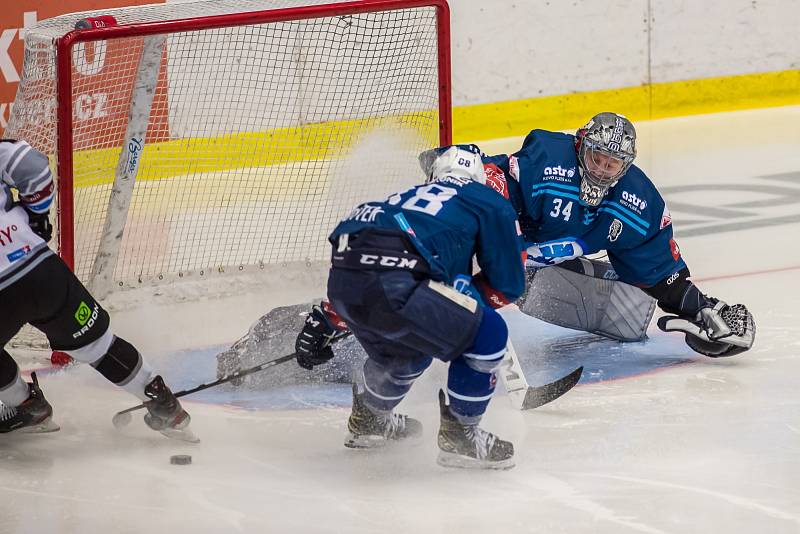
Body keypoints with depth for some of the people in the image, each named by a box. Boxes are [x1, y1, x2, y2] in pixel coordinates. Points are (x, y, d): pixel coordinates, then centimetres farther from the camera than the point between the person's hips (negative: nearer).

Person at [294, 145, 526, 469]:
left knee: (407, 343, 36)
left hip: (341, 283, 8)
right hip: (393, 287, -8)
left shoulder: (411, 197, 36)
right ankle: (460, 436, 15)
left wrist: (324, 322, 43)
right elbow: (508, 283, 15)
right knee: (486, 334, 10)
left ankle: (366, 421, 54)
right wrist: (469, 300, 30)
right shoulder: (490, 202, 17)